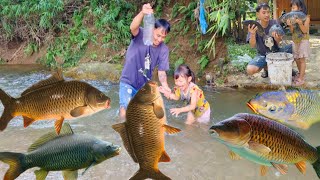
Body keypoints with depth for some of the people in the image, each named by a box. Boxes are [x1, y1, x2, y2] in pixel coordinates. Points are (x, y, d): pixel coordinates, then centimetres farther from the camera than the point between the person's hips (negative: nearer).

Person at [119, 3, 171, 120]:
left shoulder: (164, 50, -9)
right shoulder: (141, 35, -18)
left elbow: (161, 72, -8)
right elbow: (133, 27, -41)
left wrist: (165, 87, -29)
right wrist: (142, 13, -61)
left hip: (144, 85, 4)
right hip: (128, 82, -4)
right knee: (124, 113, -16)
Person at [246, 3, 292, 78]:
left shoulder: (274, 23, -8)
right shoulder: (254, 27, -12)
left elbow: (279, 41, -16)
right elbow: (252, 46, -22)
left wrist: (277, 37, -41)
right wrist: (252, 34, -42)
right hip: (262, 55, -1)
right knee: (250, 70, -30)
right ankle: (266, 67, 6)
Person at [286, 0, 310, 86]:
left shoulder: (306, 17, -11)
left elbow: (305, 31, -16)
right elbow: (292, 31, 1)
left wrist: (300, 23, -32)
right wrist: (290, 25, -19)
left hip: (303, 41, -6)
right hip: (295, 41, 6)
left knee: (302, 59, -5)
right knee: (296, 59, 11)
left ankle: (301, 78, -3)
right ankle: (301, 73, 28)